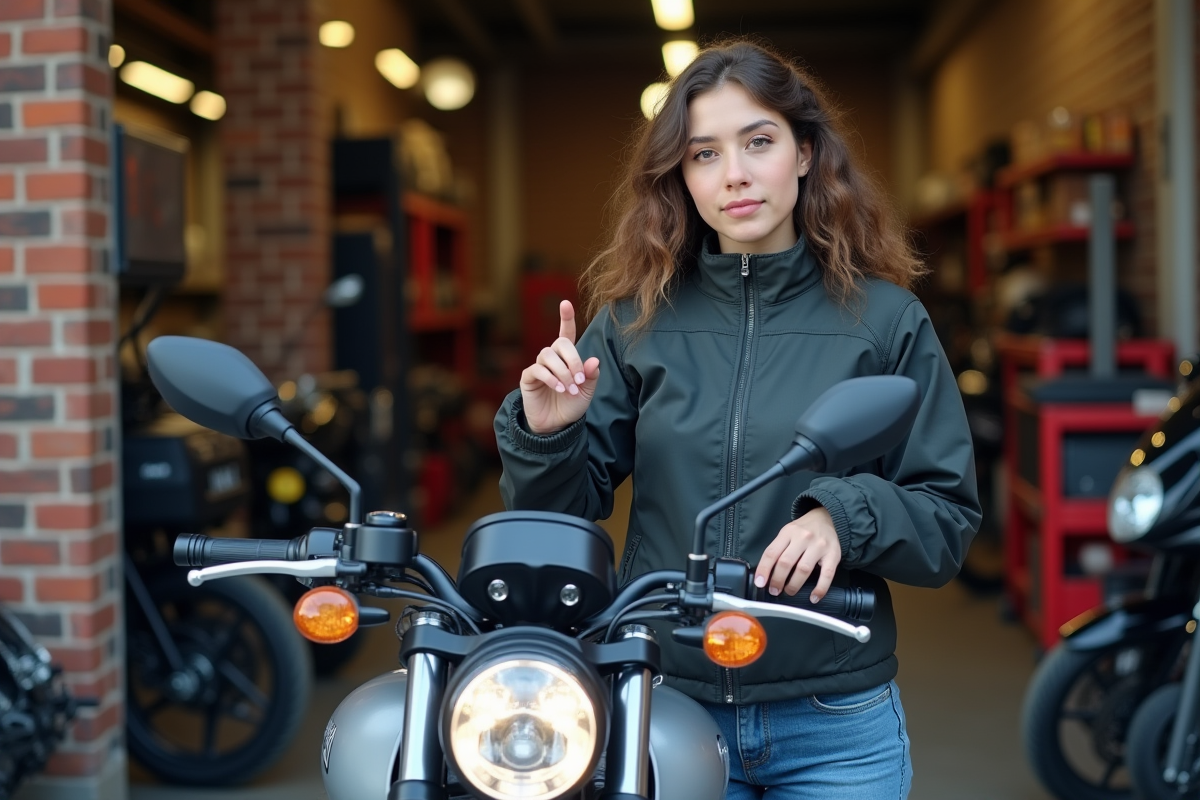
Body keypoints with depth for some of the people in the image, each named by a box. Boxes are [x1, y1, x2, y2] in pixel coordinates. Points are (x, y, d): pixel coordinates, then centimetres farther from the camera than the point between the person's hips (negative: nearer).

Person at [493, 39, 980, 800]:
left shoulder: (886, 318, -3)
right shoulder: (636, 319, 0)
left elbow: (948, 526, -1)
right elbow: (563, 516, 2)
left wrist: (847, 516, -19)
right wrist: (545, 436, -17)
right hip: (665, 712, 1)